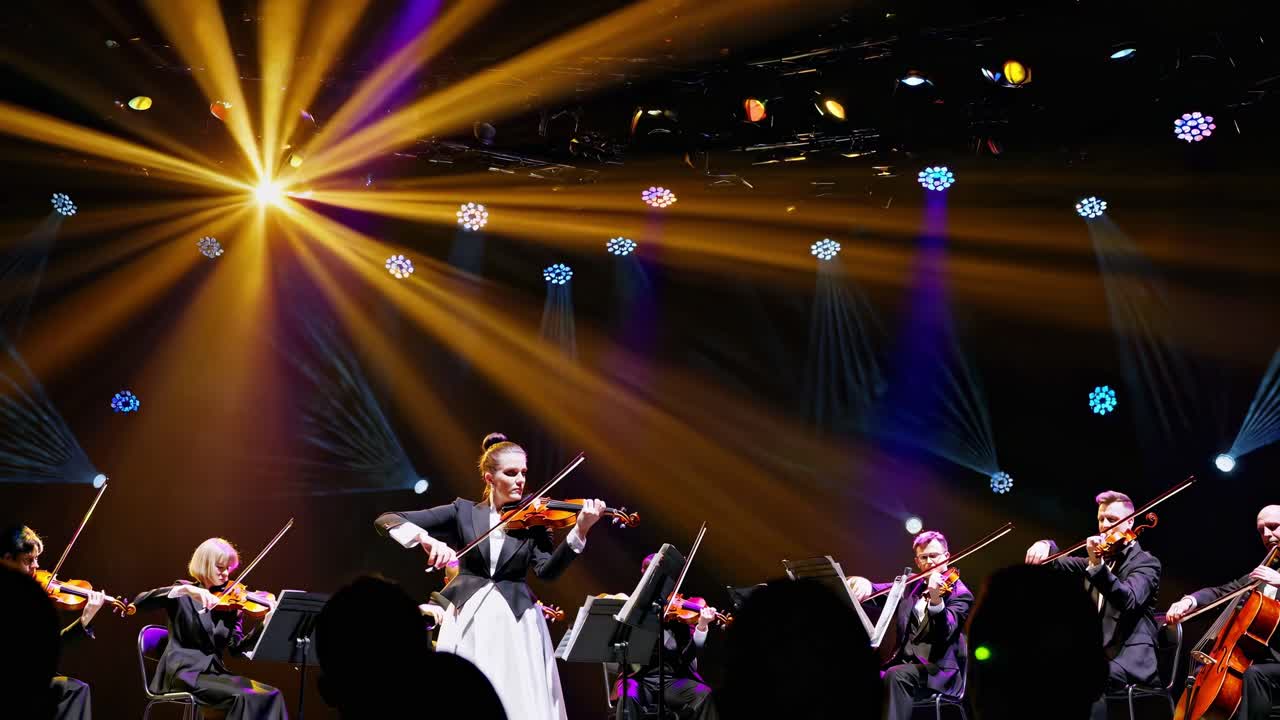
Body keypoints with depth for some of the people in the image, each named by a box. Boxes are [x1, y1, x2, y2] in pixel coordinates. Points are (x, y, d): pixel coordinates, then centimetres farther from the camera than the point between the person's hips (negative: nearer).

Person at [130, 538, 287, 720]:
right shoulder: (184, 595, 3)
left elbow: (237, 647, 3)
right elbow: (139, 602, -13)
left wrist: (264, 626, -16)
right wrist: (184, 589, -25)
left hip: (215, 672, 5)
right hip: (185, 672, -5)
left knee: (271, 696, -19)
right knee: (242, 697, -29)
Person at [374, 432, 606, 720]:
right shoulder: (464, 512, 5)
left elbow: (547, 570, -10)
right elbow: (385, 520, 0)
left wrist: (580, 532, -24)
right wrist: (425, 538, -20)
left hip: (516, 625, 0)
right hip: (469, 624, 0)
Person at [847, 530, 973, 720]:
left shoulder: (960, 594, -2)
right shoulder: (910, 584, 18)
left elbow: (945, 634, -17)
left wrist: (936, 601, -36)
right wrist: (865, 584, -20)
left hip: (940, 670, -6)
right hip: (904, 664, 6)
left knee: (897, 676, -35)